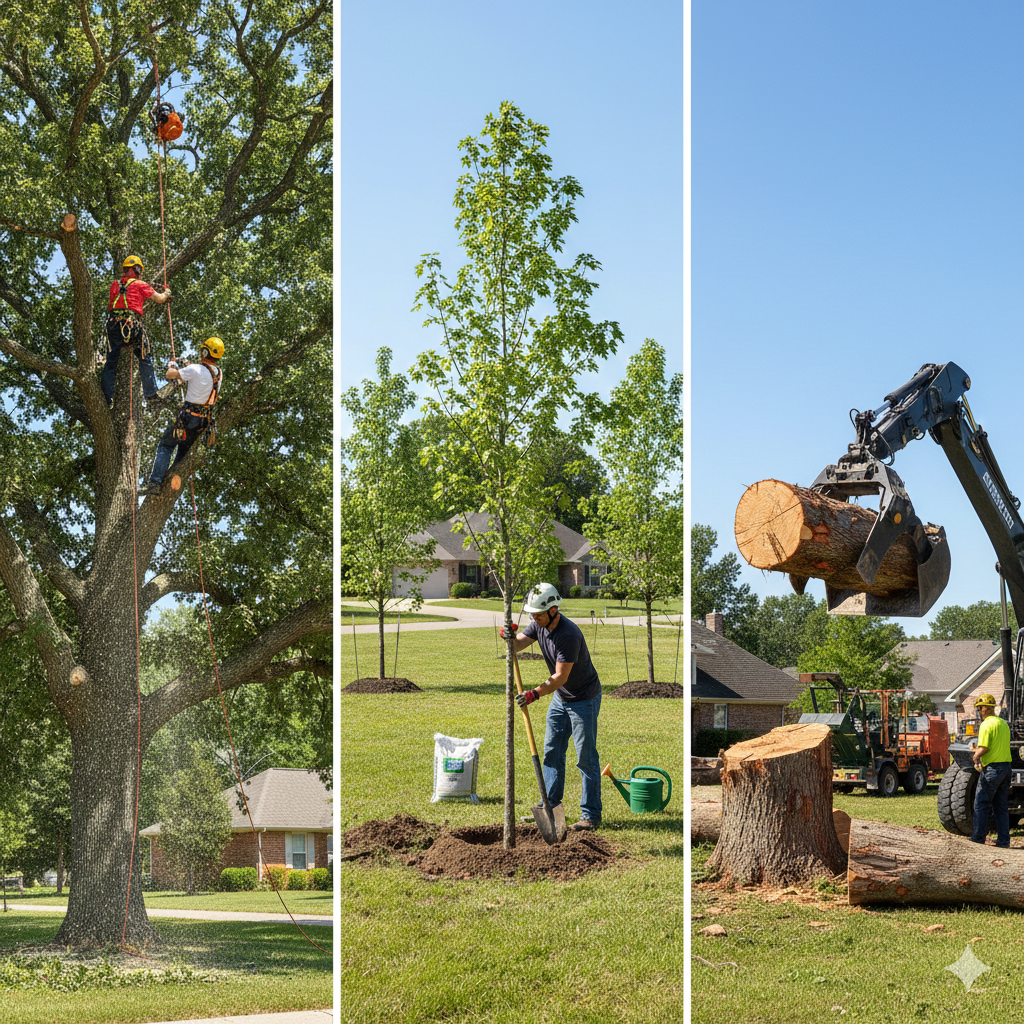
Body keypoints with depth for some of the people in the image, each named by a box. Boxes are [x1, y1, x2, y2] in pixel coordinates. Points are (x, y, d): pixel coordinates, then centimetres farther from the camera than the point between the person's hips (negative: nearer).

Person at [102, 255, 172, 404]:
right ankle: (150, 392, 7)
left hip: (113, 324, 3)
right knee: (145, 359, 11)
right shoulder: (140, 285, 7)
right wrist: (167, 292, 37)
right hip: (133, 324, -3)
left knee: (111, 362, 7)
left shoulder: (115, 285, 17)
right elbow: (160, 299, 12)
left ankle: (107, 398, 0)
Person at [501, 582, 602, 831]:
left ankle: (591, 814, -1)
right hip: (560, 698, 9)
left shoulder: (569, 635, -31)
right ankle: (550, 805, 20)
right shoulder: (539, 625, -5)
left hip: (584, 699, -9)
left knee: (586, 758, -6)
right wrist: (510, 636, -29)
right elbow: (519, 645, -7)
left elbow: (561, 676, -30)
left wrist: (535, 693, -38)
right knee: (551, 752, 11)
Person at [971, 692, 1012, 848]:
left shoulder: (987, 724, -13)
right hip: (1006, 766, 8)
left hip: (992, 768, -8)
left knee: (981, 805, -1)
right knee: (1001, 806, 12)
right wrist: (979, 751, 16)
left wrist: (976, 756, 0)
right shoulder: (1003, 723, 14)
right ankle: (1003, 840, 11)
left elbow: (984, 748, -20)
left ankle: (978, 839, 0)